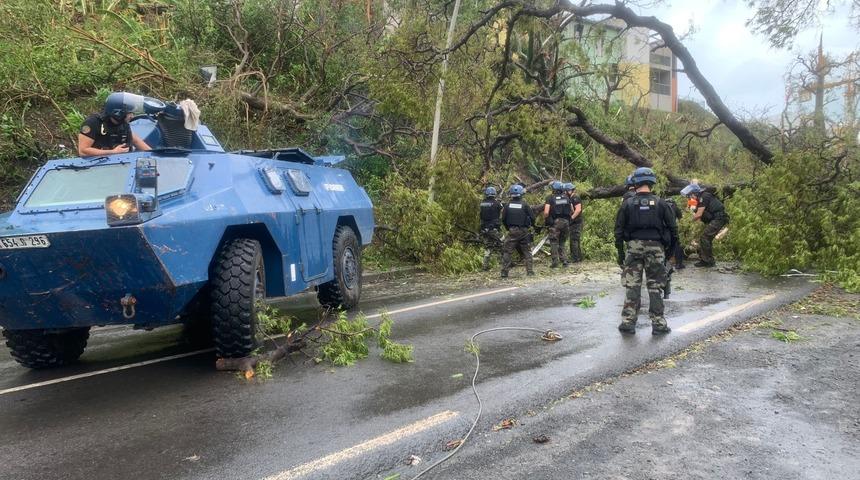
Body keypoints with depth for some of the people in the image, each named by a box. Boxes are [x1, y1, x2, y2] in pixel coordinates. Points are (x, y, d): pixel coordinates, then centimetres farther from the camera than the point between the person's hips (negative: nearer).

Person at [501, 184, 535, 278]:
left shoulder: (507, 205, 0)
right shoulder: (524, 204, -5)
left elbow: (503, 219, 2)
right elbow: (532, 217, -5)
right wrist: (530, 225, 16)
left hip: (512, 231, 0)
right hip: (523, 231, 0)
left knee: (507, 252, 3)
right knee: (527, 252, 11)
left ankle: (504, 272, -3)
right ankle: (530, 271, 9)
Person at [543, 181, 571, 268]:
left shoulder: (550, 198, -5)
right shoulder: (567, 197, 9)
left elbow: (546, 212, -12)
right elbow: (572, 211, 12)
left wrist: (545, 221, 4)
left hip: (555, 222, -4)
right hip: (566, 222, 4)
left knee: (554, 243, 3)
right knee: (562, 242, 16)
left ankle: (555, 262, 1)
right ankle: (564, 260, 9)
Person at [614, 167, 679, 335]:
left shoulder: (628, 204, 0)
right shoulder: (660, 203, 0)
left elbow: (619, 230, 1)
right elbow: (673, 227, 2)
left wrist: (620, 252, 9)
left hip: (634, 247, 0)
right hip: (655, 247, 0)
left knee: (632, 286, 5)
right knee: (655, 286, 6)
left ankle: (628, 322, 5)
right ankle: (658, 324, 7)